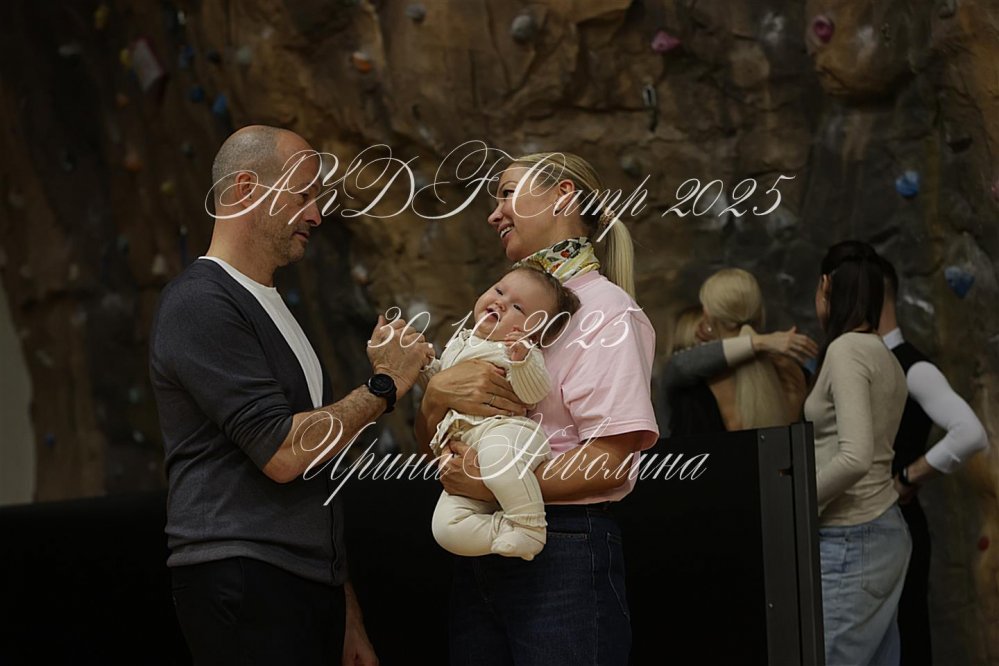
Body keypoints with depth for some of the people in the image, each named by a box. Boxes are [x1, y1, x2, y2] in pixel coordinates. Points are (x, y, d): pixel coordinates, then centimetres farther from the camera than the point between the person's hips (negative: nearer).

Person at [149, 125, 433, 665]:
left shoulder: (268, 307, 20)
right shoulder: (200, 304, -9)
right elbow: (281, 453, -17)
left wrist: (347, 616, 19)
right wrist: (384, 386, -5)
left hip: (310, 584, 9)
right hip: (242, 581, -9)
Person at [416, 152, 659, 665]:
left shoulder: (605, 312, -6)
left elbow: (611, 461, -17)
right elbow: (430, 437, 12)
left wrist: (496, 484, -22)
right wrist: (438, 395, -10)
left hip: (562, 556, -7)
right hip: (479, 557, 7)